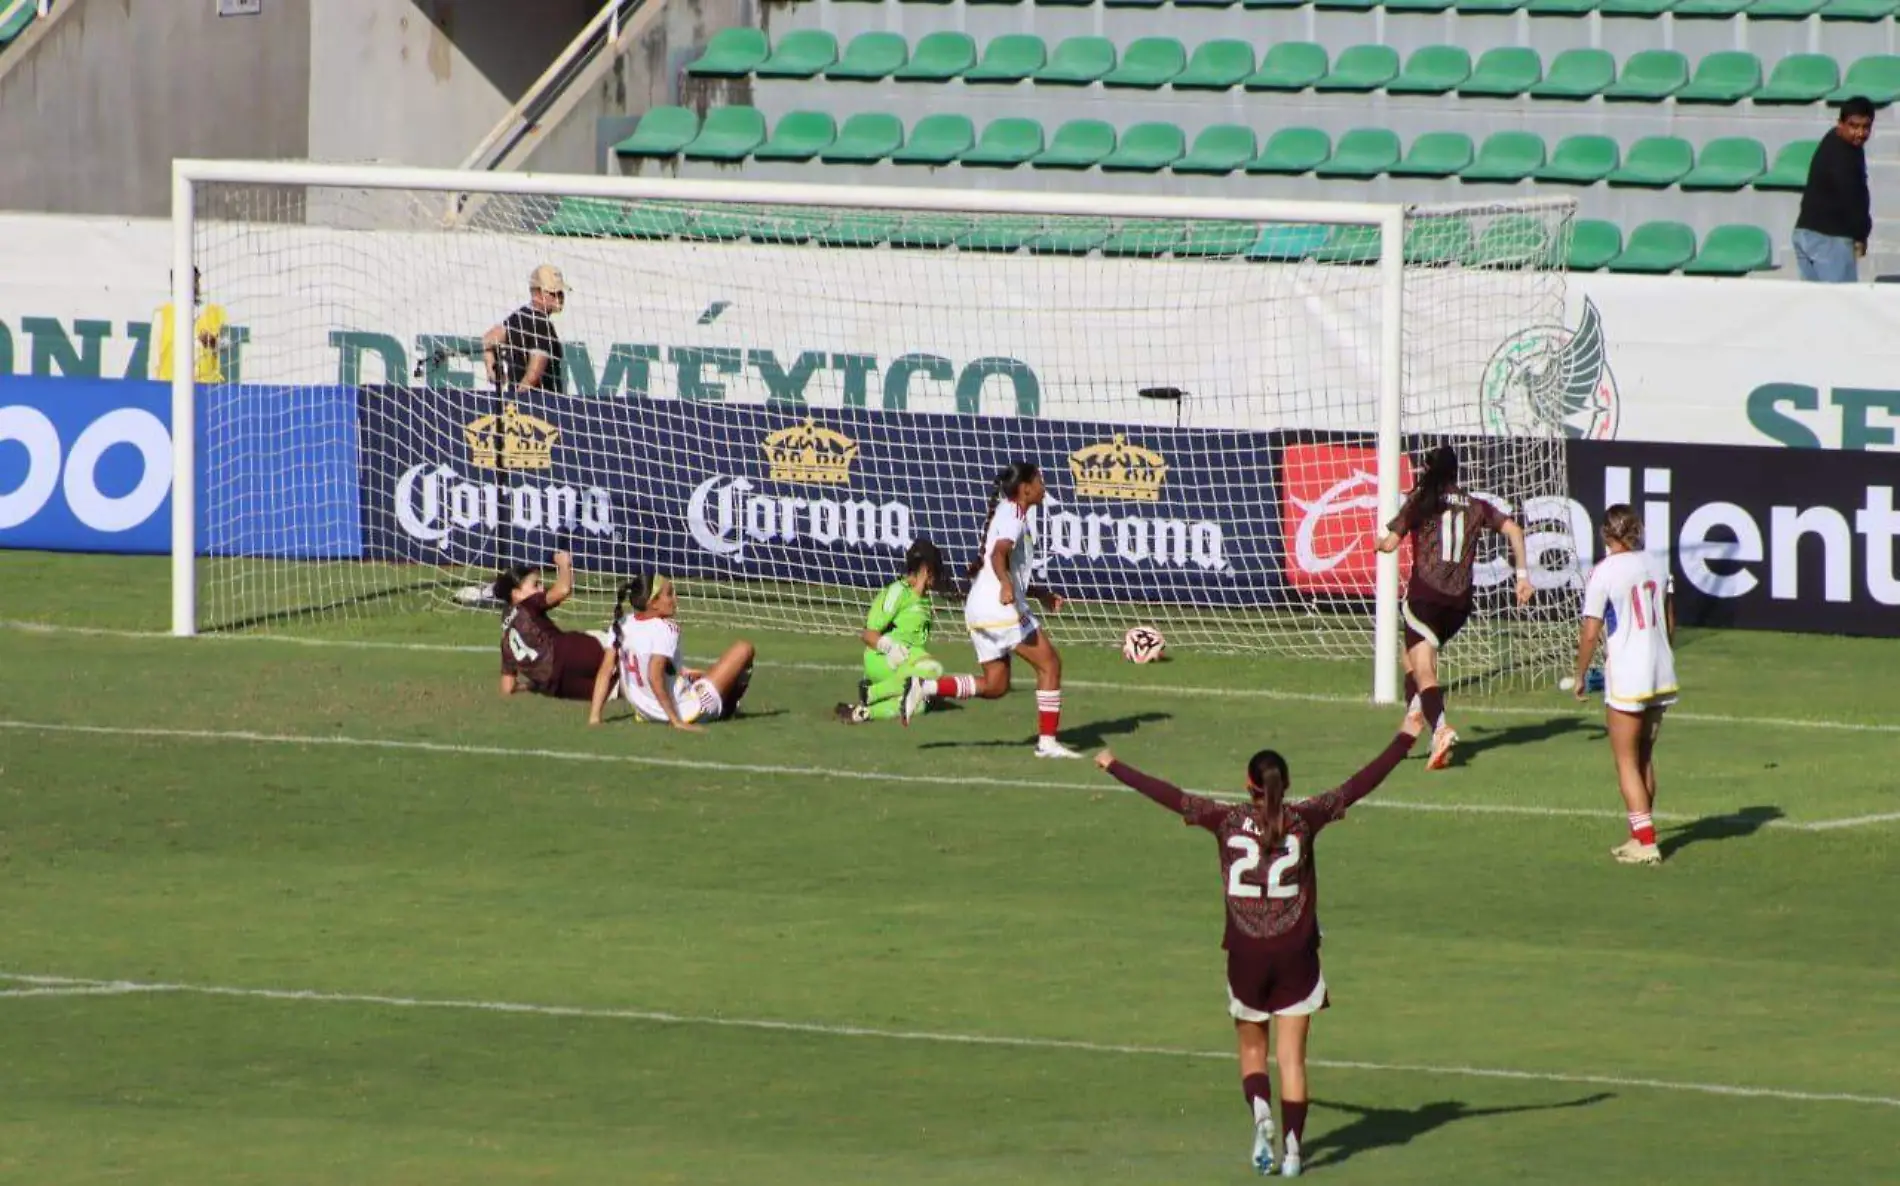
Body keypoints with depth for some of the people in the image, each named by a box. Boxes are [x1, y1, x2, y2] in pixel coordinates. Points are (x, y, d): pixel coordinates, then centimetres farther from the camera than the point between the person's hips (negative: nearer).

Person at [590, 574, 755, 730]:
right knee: (744, 649, 4)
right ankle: (727, 708, 26)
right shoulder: (665, 629, -23)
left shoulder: (622, 624, -4)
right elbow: (654, 678, -33)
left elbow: (605, 671, -3)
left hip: (645, 713, 8)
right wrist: (676, 721, -29)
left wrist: (594, 717, 0)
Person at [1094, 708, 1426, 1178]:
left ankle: (1261, 1114, -12)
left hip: (1246, 954, 0)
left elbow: (1167, 795, 4)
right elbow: (1359, 785, 0)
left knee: (1252, 1051, 14)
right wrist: (1405, 738, 8)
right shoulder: (1304, 820, -5)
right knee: (1292, 1056, 4)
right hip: (1295, 954, 0)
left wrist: (1114, 767, 16)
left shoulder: (1227, 820, -4)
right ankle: (1292, 1149, -1)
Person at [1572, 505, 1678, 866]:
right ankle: (1642, 835, 22)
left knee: (1627, 762, 2)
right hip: (1661, 675, 6)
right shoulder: (1658, 565, 5)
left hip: (1626, 678, -6)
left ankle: (1645, 842, -2)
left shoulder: (1604, 573, -12)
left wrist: (1580, 675, 1)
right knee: (1645, 758, 17)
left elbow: (1590, 633, -12)